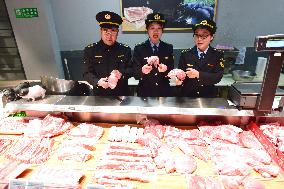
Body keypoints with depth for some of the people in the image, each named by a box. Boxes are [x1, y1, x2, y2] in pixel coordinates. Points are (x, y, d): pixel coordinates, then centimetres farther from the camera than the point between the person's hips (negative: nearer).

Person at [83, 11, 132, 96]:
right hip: (100, 94, -1)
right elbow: (87, 73, -7)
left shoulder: (125, 49, 0)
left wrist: (121, 74, -25)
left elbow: (131, 70, -2)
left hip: (122, 94, 1)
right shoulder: (90, 50, -4)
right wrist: (98, 82, -29)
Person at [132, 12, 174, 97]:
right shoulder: (139, 48, -3)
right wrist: (142, 71, -32)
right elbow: (135, 74, -9)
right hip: (145, 92, -1)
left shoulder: (168, 48, 3)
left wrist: (165, 69, -26)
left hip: (164, 92, 2)